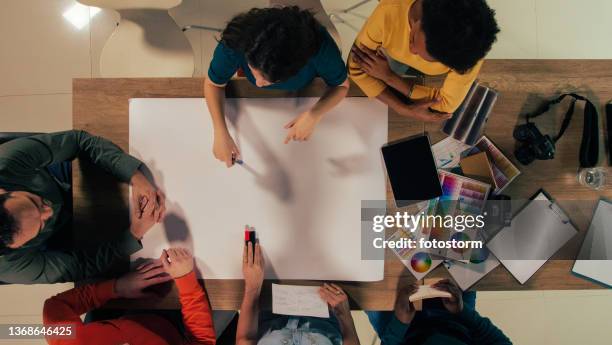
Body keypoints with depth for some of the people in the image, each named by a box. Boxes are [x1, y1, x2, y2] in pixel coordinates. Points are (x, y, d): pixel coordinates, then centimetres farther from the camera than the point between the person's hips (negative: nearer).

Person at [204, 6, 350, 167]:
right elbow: (213, 84, -26)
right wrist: (221, 133, -41)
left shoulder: (320, 45, -47)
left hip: (303, 93, 0)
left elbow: (341, 85, -27)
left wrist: (314, 115, -45)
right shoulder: (234, 43, -45)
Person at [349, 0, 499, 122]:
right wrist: (404, 110, -40)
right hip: (395, 58, 1)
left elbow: (447, 104, -34)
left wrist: (387, 75, -36)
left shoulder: (471, 46, -46)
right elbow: (357, 67, -32)